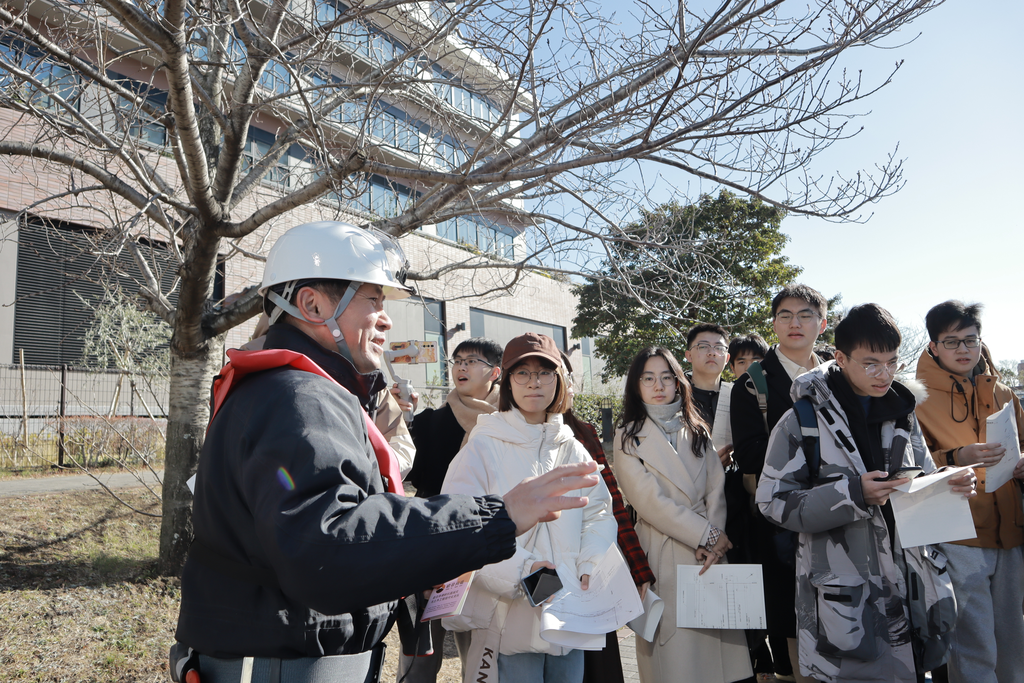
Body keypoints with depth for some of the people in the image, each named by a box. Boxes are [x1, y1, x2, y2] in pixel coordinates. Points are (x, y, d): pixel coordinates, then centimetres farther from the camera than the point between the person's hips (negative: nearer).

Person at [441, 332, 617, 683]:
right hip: (508, 619, -4)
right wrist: (518, 569, -24)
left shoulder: (573, 450, 9)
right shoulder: (483, 448, -7)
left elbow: (599, 513, 6)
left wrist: (591, 568, -11)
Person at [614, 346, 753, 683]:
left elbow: (716, 488, 6)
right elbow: (650, 501, -10)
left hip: (710, 553, 4)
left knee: (717, 642, 4)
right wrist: (708, 535, -10)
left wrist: (716, 539, -9)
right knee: (674, 654, 0)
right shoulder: (628, 437, -1)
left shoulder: (696, 430, 13)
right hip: (664, 555, -4)